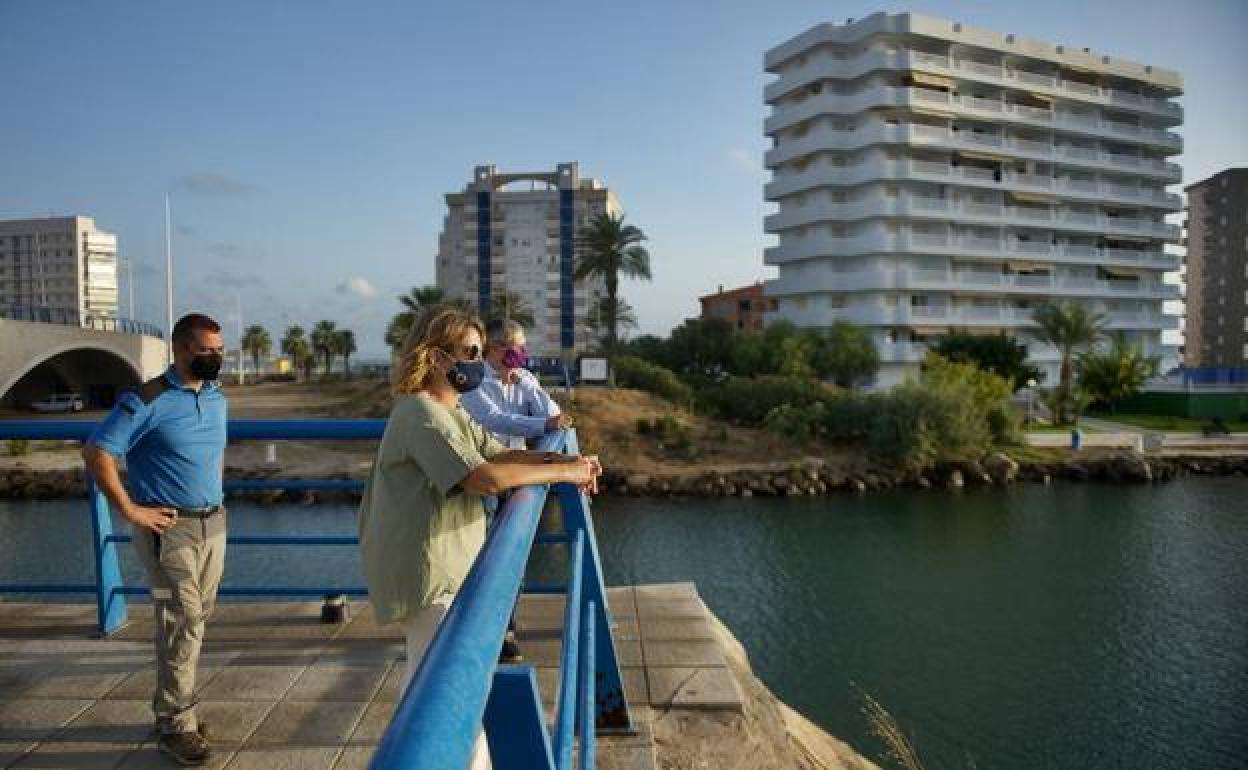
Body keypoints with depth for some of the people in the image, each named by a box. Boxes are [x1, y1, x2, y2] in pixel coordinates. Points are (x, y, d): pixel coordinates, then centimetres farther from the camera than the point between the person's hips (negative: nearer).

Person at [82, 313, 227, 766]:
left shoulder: (216, 397, 9)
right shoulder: (148, 401, -14)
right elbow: (96, 453, -16)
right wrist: (129, 509, -15)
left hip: (214, 523, 7)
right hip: (170, 529, -7)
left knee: (197, 618, 15)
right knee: (182, 625, -4)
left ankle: (173, 703, 31)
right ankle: (175, 726, 9)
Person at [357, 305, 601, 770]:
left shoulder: (451, 411, 14)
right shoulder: (421, 414, -21)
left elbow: (498, 452, 7)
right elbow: (485, 476, -29)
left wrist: (560, 460, -10)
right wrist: (563, 472, -21)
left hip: (445, 565, 11)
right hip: (428, 574, -11)